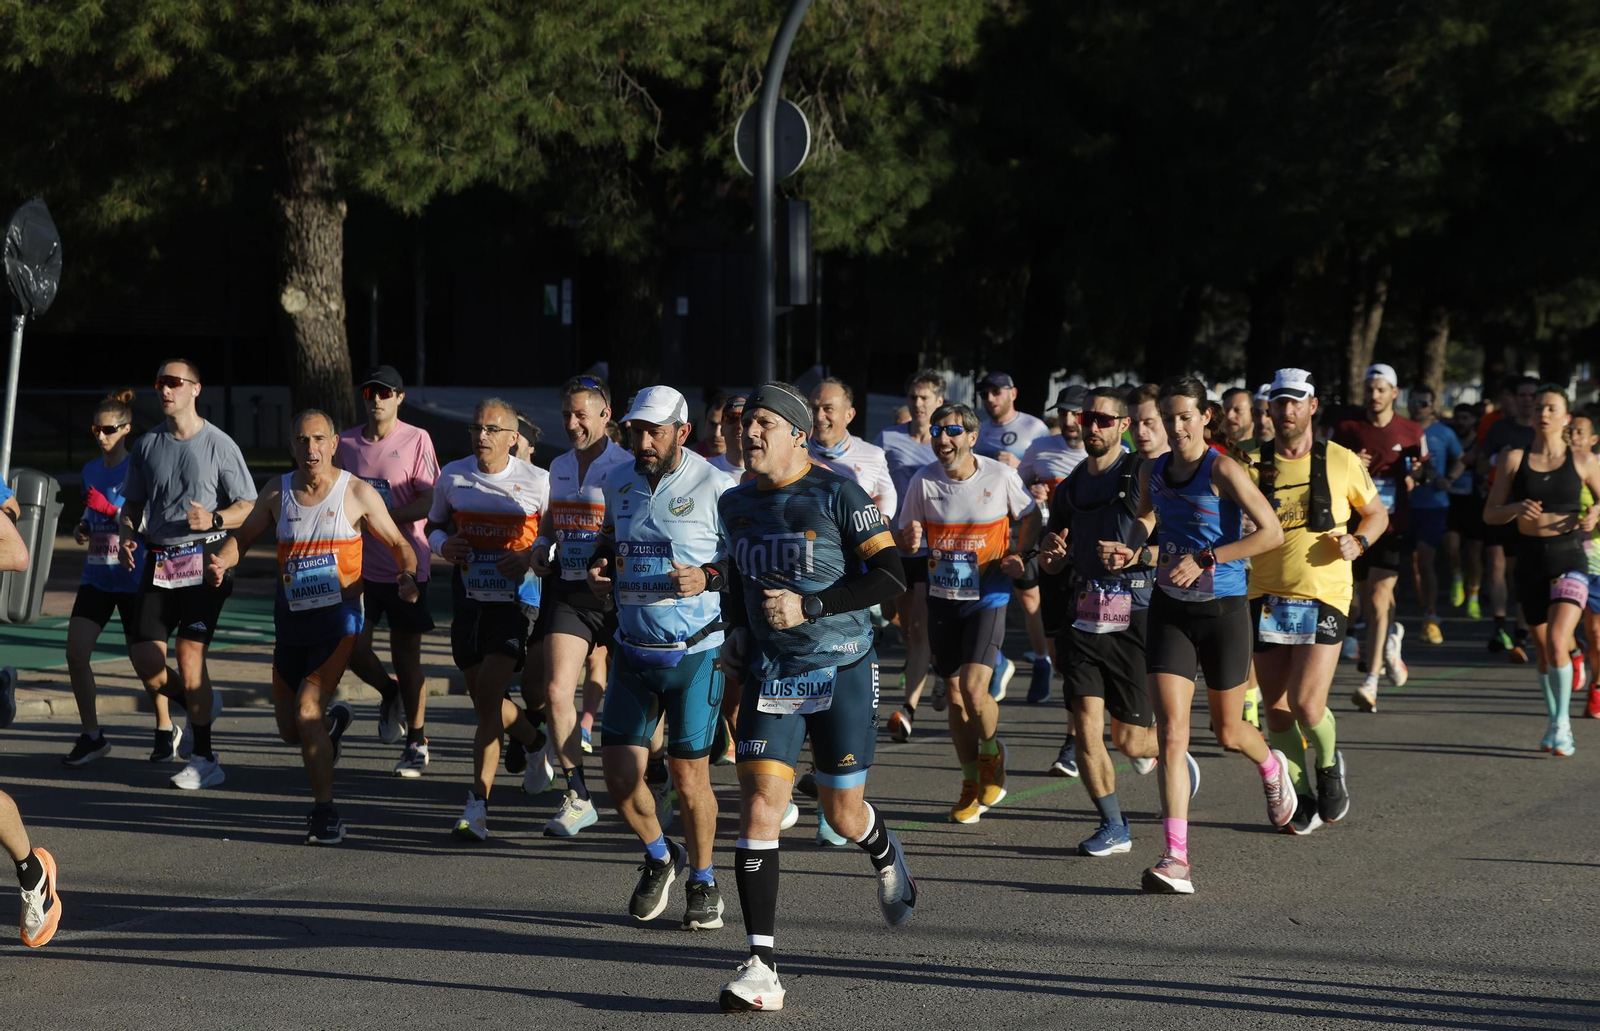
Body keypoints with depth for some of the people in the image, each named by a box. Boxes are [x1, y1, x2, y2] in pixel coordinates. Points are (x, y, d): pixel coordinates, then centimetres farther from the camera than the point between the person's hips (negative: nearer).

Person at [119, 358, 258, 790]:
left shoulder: (218, 445, -3)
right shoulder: (146, 446, 10)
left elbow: (248, 507, -1)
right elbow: (132, 503, 19)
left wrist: (214, 519, -20)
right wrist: (126, 533, -2)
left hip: (205, 560, -5)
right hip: (158, 561, 5)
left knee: (189, 653, -13)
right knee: (145, 659, -3)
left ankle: (204, 759, -4)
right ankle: (202, 704, 28)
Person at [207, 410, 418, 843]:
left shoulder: (357, 493, -5)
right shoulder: (278, 492, 4)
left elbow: (398, 544, 2)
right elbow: (244, 536, 14)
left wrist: (408, 575, -19)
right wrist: (221, 562, -7)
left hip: (338, 616, -4)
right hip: (292, 616, 4)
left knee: (307, 713, -19)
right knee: (289, 730, 9)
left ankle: (324, 811, -6)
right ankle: (333, 722, 45)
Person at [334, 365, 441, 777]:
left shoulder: (416, 440, -6)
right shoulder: (346, 443, 7)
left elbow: (428, 503, -11)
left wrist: (381, 516, -20)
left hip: (405, 565, -4)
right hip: (359, 563, 4)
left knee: (407, 653, 2)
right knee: (352, 646, -6)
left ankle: (417, 742, 14)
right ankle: (390, 694, 26)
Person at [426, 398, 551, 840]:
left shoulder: (537, 481, -6)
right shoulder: (452, 477, 4)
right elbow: (434, 524, 19)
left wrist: (532, 557, -15)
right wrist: (443, 544, -4)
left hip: (517, 600, -5)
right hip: (468, 600, 5)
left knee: (488, 693, -16)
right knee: (483, 699, 12)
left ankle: (477, 807, -16)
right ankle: (540, 744, 45)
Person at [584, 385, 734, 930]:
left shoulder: (714, 487, -11)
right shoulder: (617, 481, 5)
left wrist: (708, 577, -22)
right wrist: (598, 565, 4)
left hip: (695, 653, -5)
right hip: (633, 650, 5)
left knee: (689, 773, 0)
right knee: (620, 771, -1)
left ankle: (703, 882, 22)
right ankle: (659, 857, 27)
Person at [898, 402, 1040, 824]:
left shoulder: (1000, 477, -9)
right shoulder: (923, 481, -4)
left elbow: (1030, 516, 9)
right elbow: (905, 539, 5)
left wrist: (1019, 555, -7)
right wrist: (911, 542, -18)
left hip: (987, 596, -3)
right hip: (943, 598, 3)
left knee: (974, 691, -16)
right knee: (954, 695, 8)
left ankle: (992, 753, 14)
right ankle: (972, 784, 24)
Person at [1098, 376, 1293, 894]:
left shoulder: (1223, 471, -14)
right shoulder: (1153, 472, 3)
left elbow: (1272, 532, -19)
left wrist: (1205, 559, -22)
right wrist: (1130, 549, 3)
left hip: (1223, 610, -3)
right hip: (1170, 611, 3)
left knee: (1228, 732, 13)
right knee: (1171, 731, -11)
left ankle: (1272, 768, 51)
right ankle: (1177, 860, -16)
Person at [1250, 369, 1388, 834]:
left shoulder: (1341, 461, 2)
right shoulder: (1252, 464, 2)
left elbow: (1376, 512, 16)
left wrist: (1357, 542, -3)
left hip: (1323, 599, -2)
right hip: (1267, 599, 2)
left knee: (1306, 706, -13)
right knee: (1276, 710, 3)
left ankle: (1329, 764, 19)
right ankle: (1300, 798, 21)